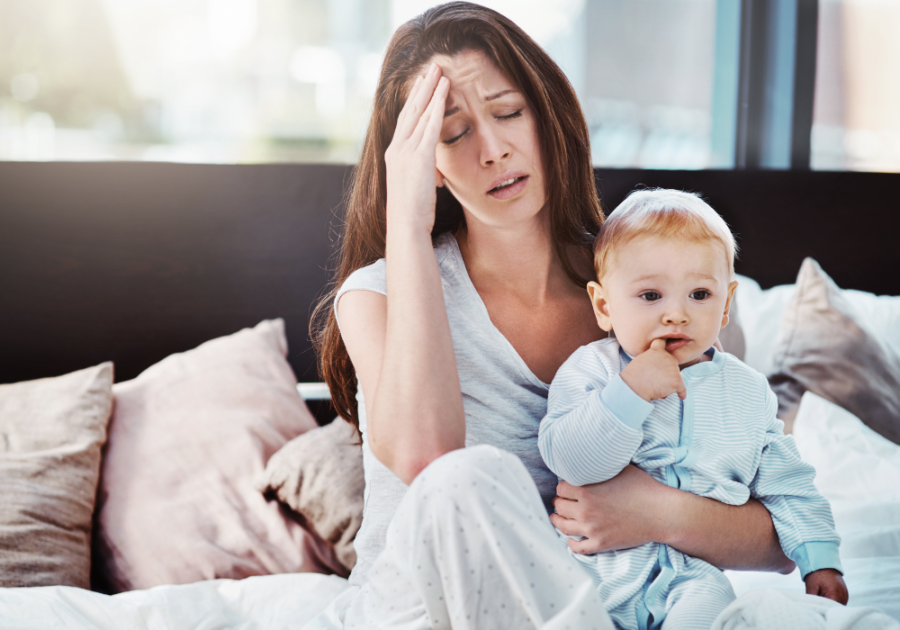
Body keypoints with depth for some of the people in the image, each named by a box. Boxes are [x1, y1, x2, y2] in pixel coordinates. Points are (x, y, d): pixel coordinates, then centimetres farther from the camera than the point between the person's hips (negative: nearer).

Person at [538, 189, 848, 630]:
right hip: (593, 562, -1)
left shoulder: (747, 392, 9)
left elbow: (787, 486, 16)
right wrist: (627, 393, -26)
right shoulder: (591, 370, -1)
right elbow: (569, 461, -16)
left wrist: (820, 561, 5)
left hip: (689, 572, 1)